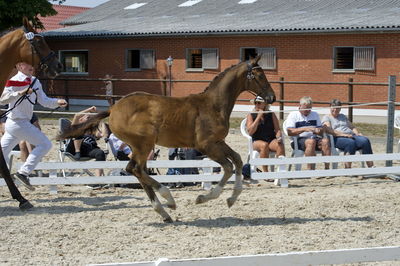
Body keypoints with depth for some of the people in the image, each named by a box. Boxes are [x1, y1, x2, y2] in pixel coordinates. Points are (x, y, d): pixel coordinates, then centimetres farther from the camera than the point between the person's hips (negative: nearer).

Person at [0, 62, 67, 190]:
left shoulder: (35, 82, 11)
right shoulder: (14, 81, -12)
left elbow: (44, 101, 13)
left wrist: (58, 102, -3)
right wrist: (20, 93, -32)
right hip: (18, 123, -8)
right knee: (45, 144, -8)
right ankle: (23, 172, -10)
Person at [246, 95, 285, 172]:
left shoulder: (271, 114, 11)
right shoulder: (251, 115, 6)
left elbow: (277, 129, 8)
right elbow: (250, 132, -8)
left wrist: (279, 137, -15)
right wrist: (258, 117, -9)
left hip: (272, 140, 2)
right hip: (257, 141, -2)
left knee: (280, 145, -29)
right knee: (264, 145, -35)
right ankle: (265, 171, -32)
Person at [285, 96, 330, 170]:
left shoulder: (315, 114, 24)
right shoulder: (293, 115, 8)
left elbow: (322, 130, 18)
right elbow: (289, 132, -6)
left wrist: (318, 131, -7)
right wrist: (304, 129, -17)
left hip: (314, 138, 4)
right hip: (298, 140, -4)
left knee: (325, 140, -28)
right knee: (311, 141, -37)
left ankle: (327, 168, -33)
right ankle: (311, 169, -40)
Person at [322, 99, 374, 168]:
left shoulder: (343, 116, 32)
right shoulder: (326, 118, 11)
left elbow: (352, 127, 29)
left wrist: (357, 133, 6)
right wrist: (343, 134, -18)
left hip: (351, 136, 6)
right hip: (337, 138, -6)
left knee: (365, 140, -26)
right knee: (350, 142, -39)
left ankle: (371, 167, -32)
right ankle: (348, 169, -43)